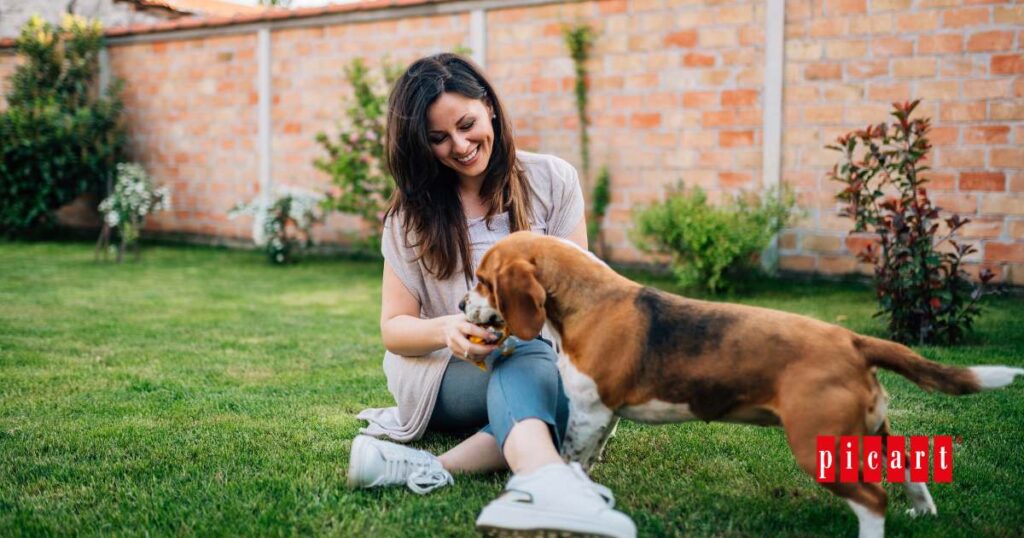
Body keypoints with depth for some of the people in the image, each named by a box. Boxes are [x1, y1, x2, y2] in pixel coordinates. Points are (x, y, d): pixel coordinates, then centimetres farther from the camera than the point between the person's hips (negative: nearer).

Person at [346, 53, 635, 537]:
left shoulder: (552, 180, 1)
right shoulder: (413, 212, 2)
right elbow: (393, 327, -1)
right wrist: (446, 330, -25)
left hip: (544, 359, 2)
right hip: (444, 376, -2)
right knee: (529, 355, -38)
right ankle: (548, 484, -66)